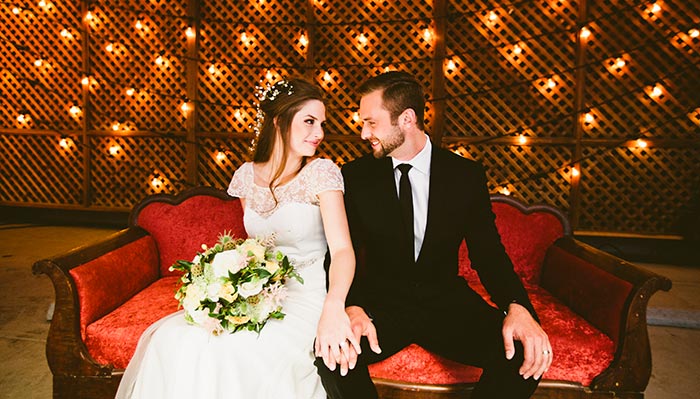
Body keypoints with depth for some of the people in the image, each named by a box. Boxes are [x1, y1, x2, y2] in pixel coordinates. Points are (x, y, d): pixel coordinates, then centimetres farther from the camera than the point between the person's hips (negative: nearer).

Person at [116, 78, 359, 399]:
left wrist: (334, 307, -38)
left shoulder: (321, 172, -10)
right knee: (171, 339, -16)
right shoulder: (247, 175, 5)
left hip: (305, 297, -4)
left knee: (227, 347, -27)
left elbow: (342, 249, -20)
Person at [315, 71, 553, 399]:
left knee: (527, 354, -24)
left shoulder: (466, 175, -1)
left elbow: (489, 254, -1)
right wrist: (352, 308, -27)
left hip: (447, 304, 1)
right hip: (381, 303, 0)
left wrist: (517, 307, -21)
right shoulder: (355, 176, -2)